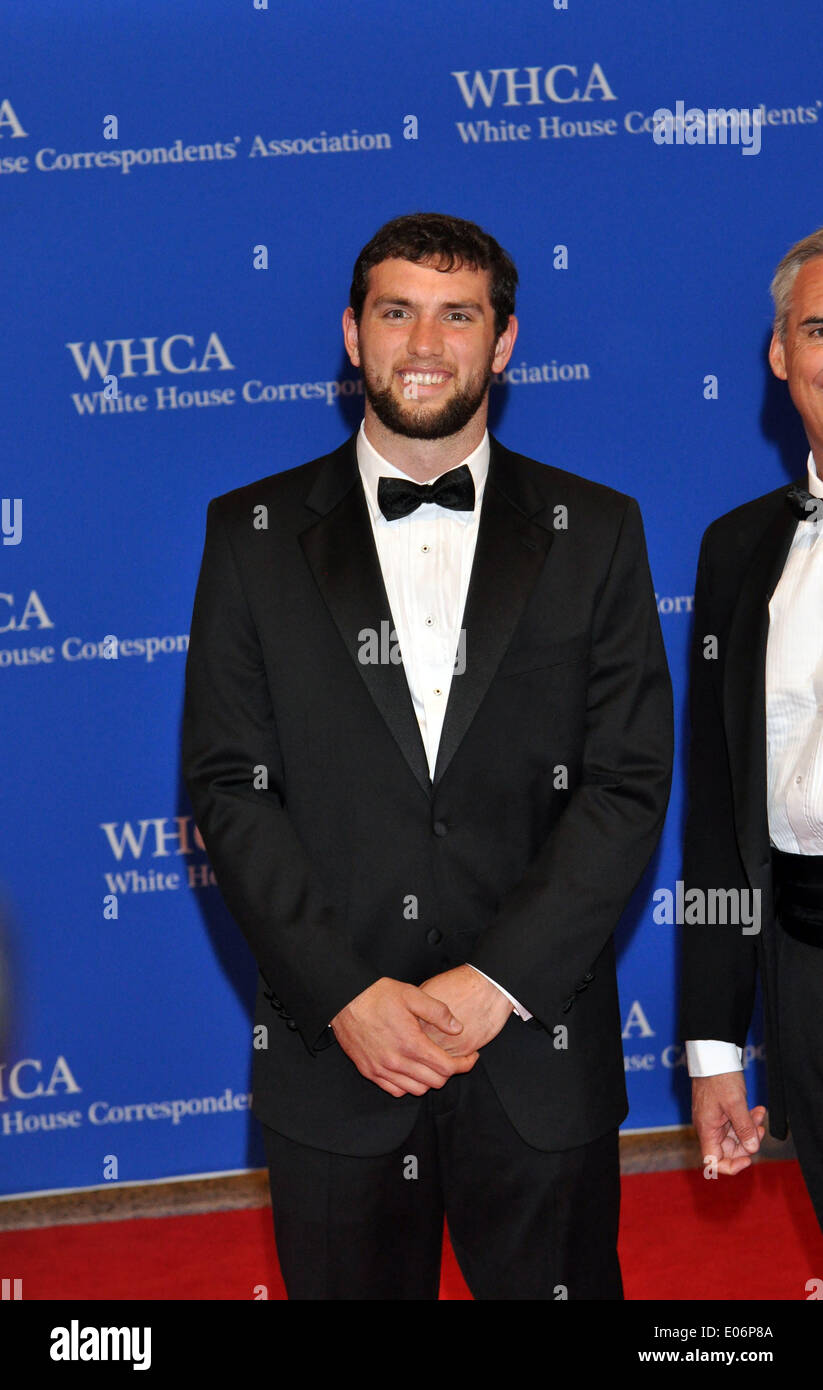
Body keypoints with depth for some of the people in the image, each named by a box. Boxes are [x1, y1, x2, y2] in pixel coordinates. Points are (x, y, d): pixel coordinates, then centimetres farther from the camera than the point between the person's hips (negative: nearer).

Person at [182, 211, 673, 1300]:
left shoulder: (595, 533, 4)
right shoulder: (254, 533, 4)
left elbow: (629, 783, -2)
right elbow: (228, 784, -1)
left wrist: (497, 981, -13)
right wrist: (347, 994, -12)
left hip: (540, 1050, 0)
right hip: (332, 1055, 0)